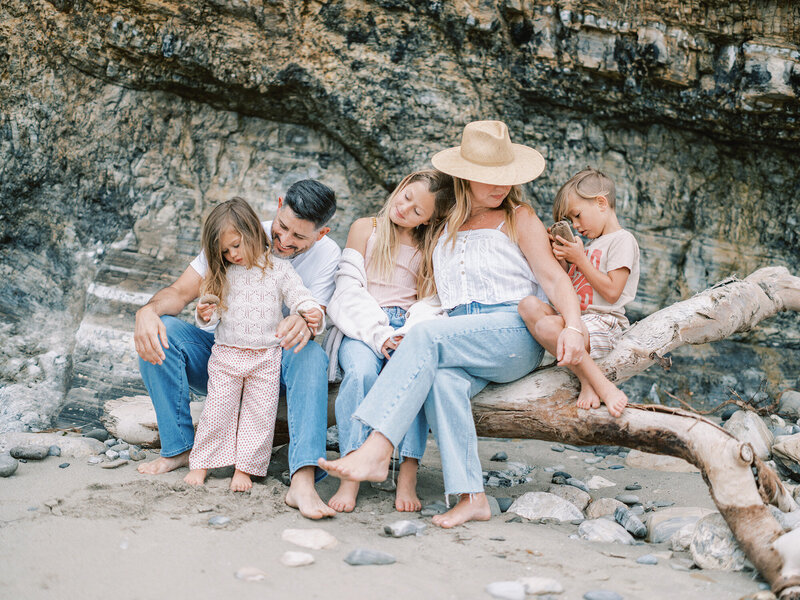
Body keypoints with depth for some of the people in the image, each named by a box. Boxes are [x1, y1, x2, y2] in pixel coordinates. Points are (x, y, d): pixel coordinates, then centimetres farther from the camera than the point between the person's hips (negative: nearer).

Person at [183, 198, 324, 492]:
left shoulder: (279, 269, -1)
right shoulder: (223, 275, 6)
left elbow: (300, 298, -6)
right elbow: (214, 313, 6)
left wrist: (313, 315, -27)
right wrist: (205, 315, -17)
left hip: (266, 358, -1)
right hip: (226, 354, 1)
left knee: (259, 413, 3)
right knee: (217, 409, 4)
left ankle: (245, 467, 12)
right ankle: (201, 463, 14)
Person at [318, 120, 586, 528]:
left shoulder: (519, 219, 10)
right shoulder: (444, 226, 21)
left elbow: (554, 278, 0)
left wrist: (573, 327, -19)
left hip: (515, 334, -3)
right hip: (465, 346, 4)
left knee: (427, 336, -30)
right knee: (442, 380, -33)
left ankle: (376, 451, -41)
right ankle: (471, 498, -38)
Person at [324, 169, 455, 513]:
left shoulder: (432, 247, 15)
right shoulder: (365, 229, 11)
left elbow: (430, 304, 7)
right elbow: (350, 291, 2)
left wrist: (409, 336, -16)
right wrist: (379, 334, -14)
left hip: (409, 329, 1)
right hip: (363, 327, -1)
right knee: (361, 371, -35)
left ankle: (407, 478, -37)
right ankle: (351, 478, -37)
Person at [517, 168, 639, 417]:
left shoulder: (623, 240, 0)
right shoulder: (591, 245, 27)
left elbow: (612, 292, -12)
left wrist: (580, 259, -7)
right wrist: (562, 262, 9)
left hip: (603, 323, -9)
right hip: (575, 319, 9)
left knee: (546, 327, -35)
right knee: (529, 305, -19)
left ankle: (600, 384, -23)